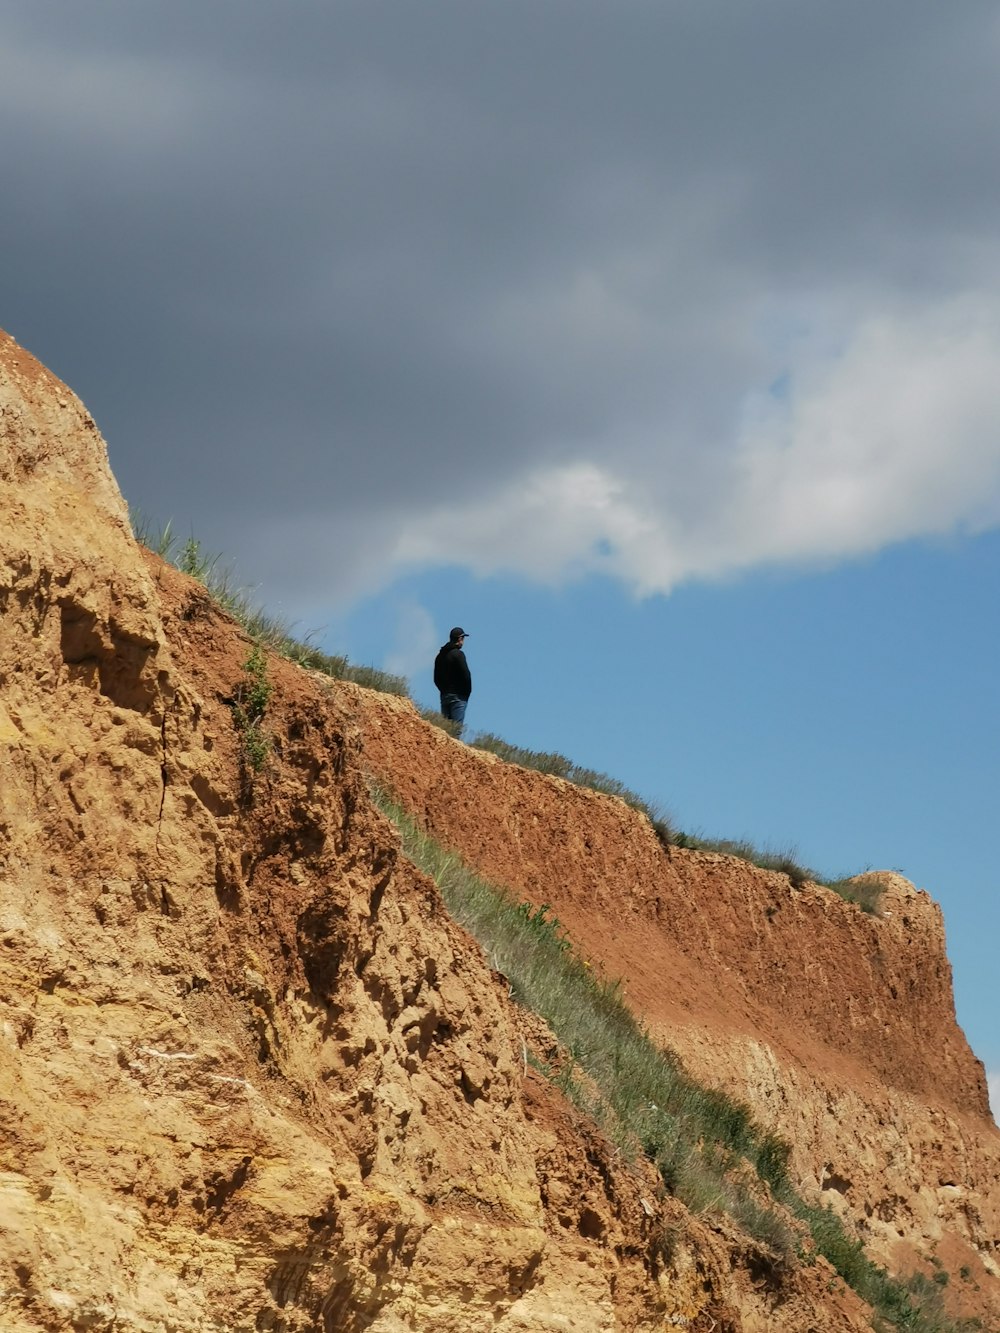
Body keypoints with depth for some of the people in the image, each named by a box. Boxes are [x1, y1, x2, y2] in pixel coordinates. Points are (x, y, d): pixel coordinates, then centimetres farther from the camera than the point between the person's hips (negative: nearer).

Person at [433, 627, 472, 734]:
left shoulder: (440, 655, 14)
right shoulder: (458, 654, -10)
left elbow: (436, 678, 16)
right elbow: (466, 674, -15)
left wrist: (444, 690, 16)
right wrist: (467, 692, -3)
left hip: (444, 696, 7)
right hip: (458, 696, -7)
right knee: (457, 727, -11)